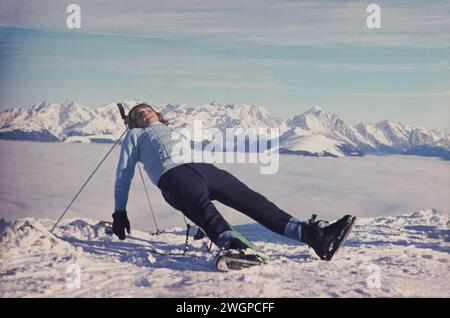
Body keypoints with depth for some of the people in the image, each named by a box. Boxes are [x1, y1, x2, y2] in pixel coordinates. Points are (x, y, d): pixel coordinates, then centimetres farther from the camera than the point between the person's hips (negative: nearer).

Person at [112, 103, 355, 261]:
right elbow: (124, 175, 26)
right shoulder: (135, 136, 31)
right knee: (203, 206, -38)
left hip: (204, 168, 5)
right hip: (172, 174, -4)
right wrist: (120, 213, 17)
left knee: (251, 199, -17)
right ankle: (230, 245, -67)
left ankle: (312, 235, -32)